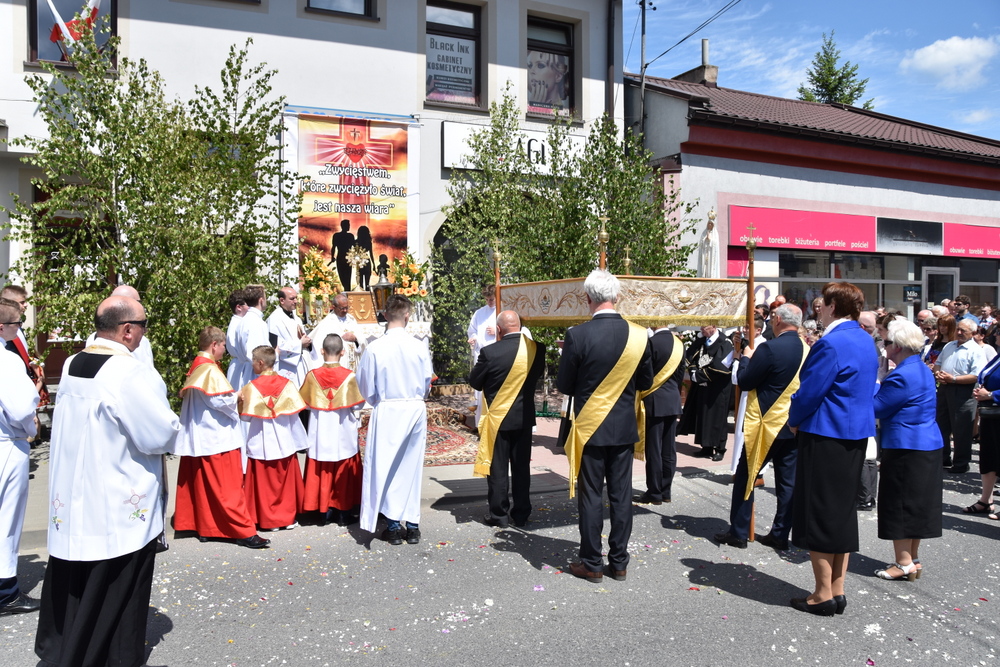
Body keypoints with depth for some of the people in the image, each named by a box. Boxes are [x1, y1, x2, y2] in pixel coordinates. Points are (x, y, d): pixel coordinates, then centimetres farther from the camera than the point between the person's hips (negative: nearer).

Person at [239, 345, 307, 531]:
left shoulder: (252, 387, -11)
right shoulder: (286, 383, -5)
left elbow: (246, 417, -10)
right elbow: (295, 411, -4)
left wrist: (240, 400, 2)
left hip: (262, 444, -2)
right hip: (284, 442, 2)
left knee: (265, 482, 9)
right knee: (286, 480, 13)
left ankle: (269, 520, 14)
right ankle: (288, 517, 18)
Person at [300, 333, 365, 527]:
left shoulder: (313, 375, -7)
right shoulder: (349, 376, -11)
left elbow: (305, 402, 2)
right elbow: (358, 403, -5)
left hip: (320, 433, 1)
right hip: (344, 433, -1)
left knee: (321, 472, 11)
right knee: (344, 472, 8)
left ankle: (326, 511, 16)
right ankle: (344, 513, 13)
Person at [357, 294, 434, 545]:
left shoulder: (374, 348, -14)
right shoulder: (419, 347, -9)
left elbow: (365, 387, -4)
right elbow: (427, 382, 3)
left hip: (387, 412, -2)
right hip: (415, 410, 2)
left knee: (386, 468, 11)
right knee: (412, 466, 13)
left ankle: (393, 526, 17)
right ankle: (412, 525, 20)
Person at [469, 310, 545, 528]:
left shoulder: (490, 352, -19)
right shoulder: (536, 349, -8)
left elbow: (474, 382, -8)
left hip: (498, 418, -3)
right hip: (525, 417, 4)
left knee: (498, 468, 8)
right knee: (522, 466, 14)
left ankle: (499, 514, 16)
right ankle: (521, 512, 22)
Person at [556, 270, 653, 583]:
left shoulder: (578, 335, -16)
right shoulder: (638, 335, -6)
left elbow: (564, 385, -9)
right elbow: (646, 382, 5)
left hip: (590, 427, -3)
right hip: (624, 427, 3)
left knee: (591, 495, 7)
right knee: (621, 494, 12)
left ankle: (591, 564, 16)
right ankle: (619, 562, 22)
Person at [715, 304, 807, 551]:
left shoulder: (769, 348, -18)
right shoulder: (806, 349, 3)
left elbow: (744, 382, -14)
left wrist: (746, 358, 3)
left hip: (767, 424, -6)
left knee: (745, 477, 5)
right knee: (787, 481, 11)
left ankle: (738, 533, 10)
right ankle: (780, 535, 18)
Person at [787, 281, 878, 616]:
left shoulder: (831, 343, -20)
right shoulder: (866, 341, 10)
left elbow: (809, 391, -20)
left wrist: (794, 420, -1)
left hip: (826, 437, -9)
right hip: (857, 434, 9)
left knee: (818, 513, 1)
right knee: (843, 510, 15)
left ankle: (823, 595, 9)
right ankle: (838, 590, 23)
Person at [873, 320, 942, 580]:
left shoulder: (901, 377, -21)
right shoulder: (924, 371, 11)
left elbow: (875, 408, -17)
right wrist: (877, 390, 10)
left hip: (906, 449, -10)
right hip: (929, 445, 10)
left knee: (899, 504, 0)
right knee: (916, 503, 16)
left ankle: (904, 564, 7)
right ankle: (913, 559, 25)